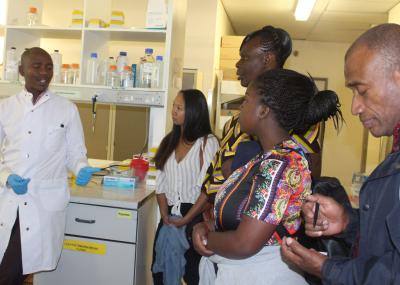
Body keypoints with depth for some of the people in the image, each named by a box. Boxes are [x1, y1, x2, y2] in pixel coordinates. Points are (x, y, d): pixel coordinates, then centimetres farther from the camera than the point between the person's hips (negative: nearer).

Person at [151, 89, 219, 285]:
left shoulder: (208, 142, -10)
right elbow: (161, 184, 8)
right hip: (169, 216, 6)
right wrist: (165, 215, -4)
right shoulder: (169, 141, 10)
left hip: (194, 216, -6)